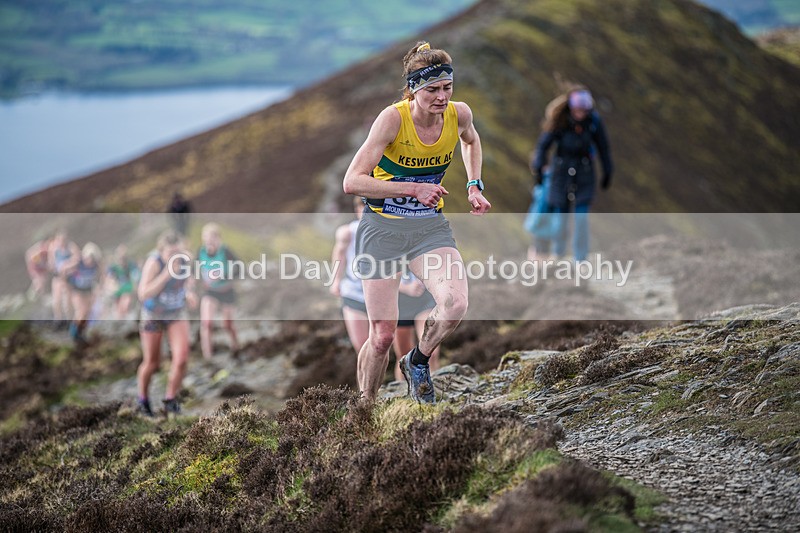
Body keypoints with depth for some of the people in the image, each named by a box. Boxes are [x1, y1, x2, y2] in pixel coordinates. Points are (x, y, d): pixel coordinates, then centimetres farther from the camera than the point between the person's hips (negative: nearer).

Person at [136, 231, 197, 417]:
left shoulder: (184, 257, -15)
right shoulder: (154, 262, -29)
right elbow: (143, 295, -37)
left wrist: (188, 292, -7)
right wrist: (166, 275, -41)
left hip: (177, 314, 3)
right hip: (153, 315, -3)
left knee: (182, 358, -14)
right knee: (152, 363, 9)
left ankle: (170, 400, 7)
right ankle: (143, 398, 39)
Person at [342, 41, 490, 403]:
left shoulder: (459, 114, -7)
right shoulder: (393, 118, -21)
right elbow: (352, 182, -25)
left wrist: (474, 186, 8)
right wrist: (414, 189, -28)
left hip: (430, 226, 3)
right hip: (382, 227, -3)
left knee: (456, 305, -23)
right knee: (382, 336, -5)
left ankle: (418, 362, 7)